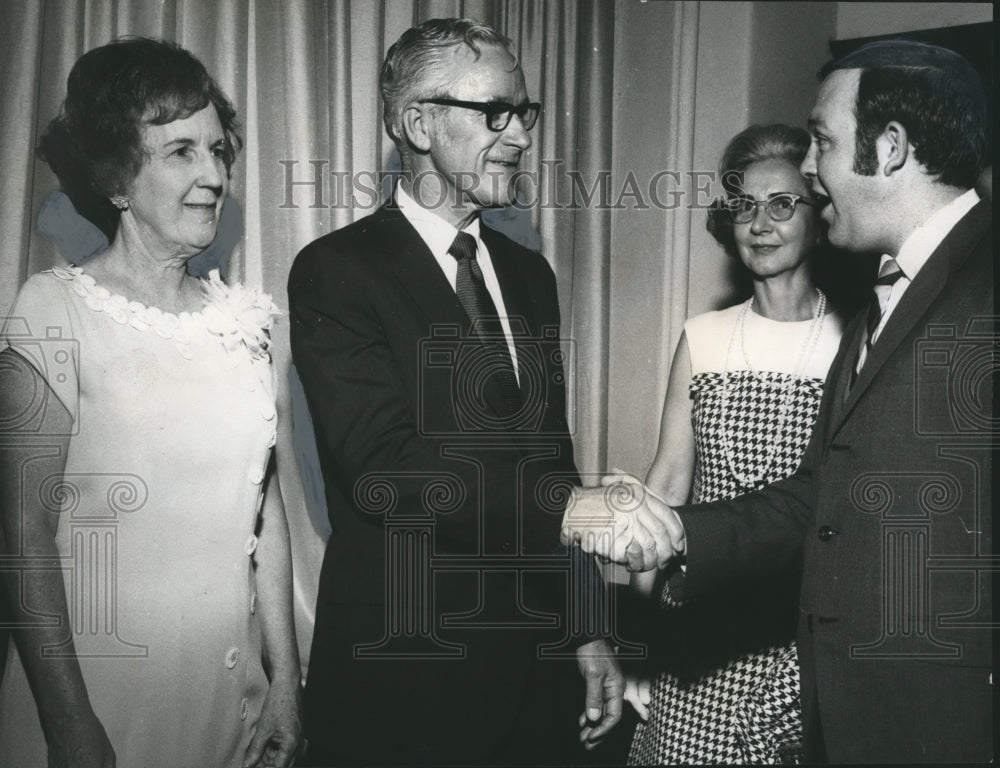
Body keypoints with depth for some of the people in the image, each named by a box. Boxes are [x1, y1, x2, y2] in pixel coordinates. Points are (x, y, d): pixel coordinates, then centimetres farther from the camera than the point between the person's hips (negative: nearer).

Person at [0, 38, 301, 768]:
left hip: (232, 681, 5)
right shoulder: (59, 309, -11)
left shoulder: (240, 313, 3)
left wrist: (286, 677, 5)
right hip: (104, 684, -4)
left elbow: (263, 504, 6)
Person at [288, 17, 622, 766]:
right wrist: (577, 510, -28)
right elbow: (384, 467, -22)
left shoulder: (528, 273, 10)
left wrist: (587, 628, 11)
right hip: (399, 679, -5)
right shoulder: (335, 271, -11)